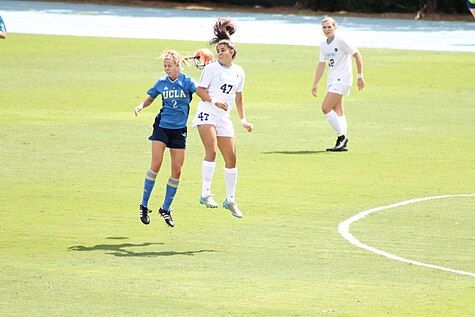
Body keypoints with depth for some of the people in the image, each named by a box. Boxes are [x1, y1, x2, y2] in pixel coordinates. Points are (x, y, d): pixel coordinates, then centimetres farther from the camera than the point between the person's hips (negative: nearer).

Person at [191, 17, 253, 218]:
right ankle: (205, 193, -26)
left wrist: (243, 120, 17)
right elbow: (200, 90, -5)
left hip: (224, 119, 5)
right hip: (206, 114, -5)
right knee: (211, 150, -24)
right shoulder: (212, 68, -2)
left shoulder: (239, 72, 13)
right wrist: (215, 102, -19)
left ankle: (230, 199, 18)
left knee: (231, 158, 5)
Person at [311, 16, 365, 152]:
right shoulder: (323, 45, 11)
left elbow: (358, 56, -8)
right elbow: (321, 65, 14)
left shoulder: (341, 41, -11)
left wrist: (360, 77, -8)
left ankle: (342, 136, -7)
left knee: (326, 108, -15)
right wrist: (315, 83, 6)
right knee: (338, 112, 6)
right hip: (331, 80, 8)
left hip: (342, 79, -8)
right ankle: (343, 144, 8)